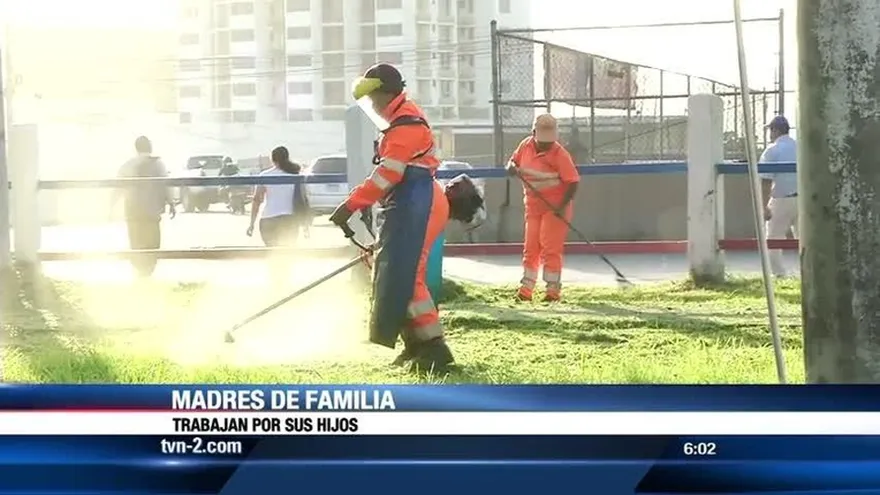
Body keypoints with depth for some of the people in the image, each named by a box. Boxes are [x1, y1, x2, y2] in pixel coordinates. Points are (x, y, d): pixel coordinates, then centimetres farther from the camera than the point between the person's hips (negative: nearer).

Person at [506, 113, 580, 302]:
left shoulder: (559, 153, -20)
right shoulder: (526, 145, -4)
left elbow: (573, 181, -20)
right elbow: (514, 160, 14)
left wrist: (563, 205, -29)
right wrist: (512, 167, -11)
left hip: (555, 206, -5)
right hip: (533, 204, 6)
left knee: (550, 247, -6)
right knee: (530, 247, 8)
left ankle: (553, 289, 3)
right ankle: (526, 288, 14)